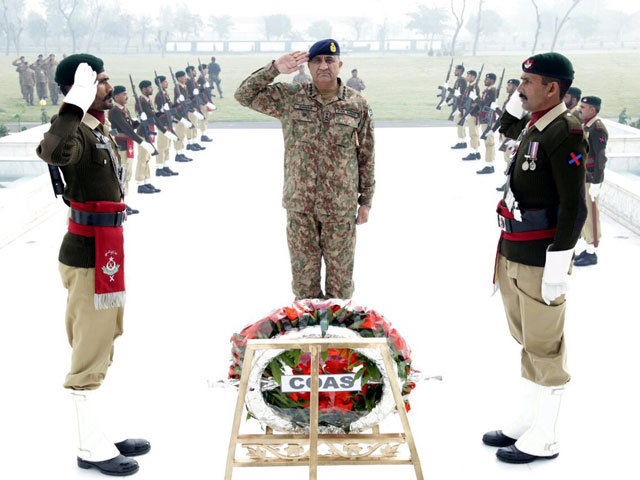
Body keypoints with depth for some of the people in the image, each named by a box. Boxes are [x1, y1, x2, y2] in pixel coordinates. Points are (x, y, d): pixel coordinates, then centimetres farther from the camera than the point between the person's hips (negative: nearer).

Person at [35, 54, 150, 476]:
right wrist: (77, 104, -39)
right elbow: (52, 151, -44)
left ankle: (97, 438, 31)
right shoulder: (79, 133, -19)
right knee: (90, 356, 0)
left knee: (98, 350, 18)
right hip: (90, 258, -11)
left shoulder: (99, 129, 13)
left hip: (104, 254, 11)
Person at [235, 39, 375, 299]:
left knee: (341, 272, 10)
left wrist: (366, 201, 5)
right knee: (304, 273, 12)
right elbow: (244, 95, -3)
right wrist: (275, 69, -15)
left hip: (341, 207, -1)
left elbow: (366, 156, 4)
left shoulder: (358, 105, -1)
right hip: (299, 205, 1)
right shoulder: (290, 98, -1)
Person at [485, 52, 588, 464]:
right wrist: (519, 100, 16)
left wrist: (558, 265, -22)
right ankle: (526, 422, 31)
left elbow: (574, 207, -20)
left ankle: (544, 440, 13)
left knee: (544, 348, 1)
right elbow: (506, 126, 35)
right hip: (513, 256, 9)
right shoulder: (534, 125, 10)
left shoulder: (564, 133, -16)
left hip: (540, 261, -9)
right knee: (528, 342, 18)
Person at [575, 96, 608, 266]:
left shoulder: (597, 129, -17)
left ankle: (592, 253, 5)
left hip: (591, 179, -9)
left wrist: (596, 183, -21)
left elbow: (601, 157, -20)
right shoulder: (585, 125, 11)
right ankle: (589, 248, 25)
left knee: (589, 214, -3)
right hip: (581, 177, 10)